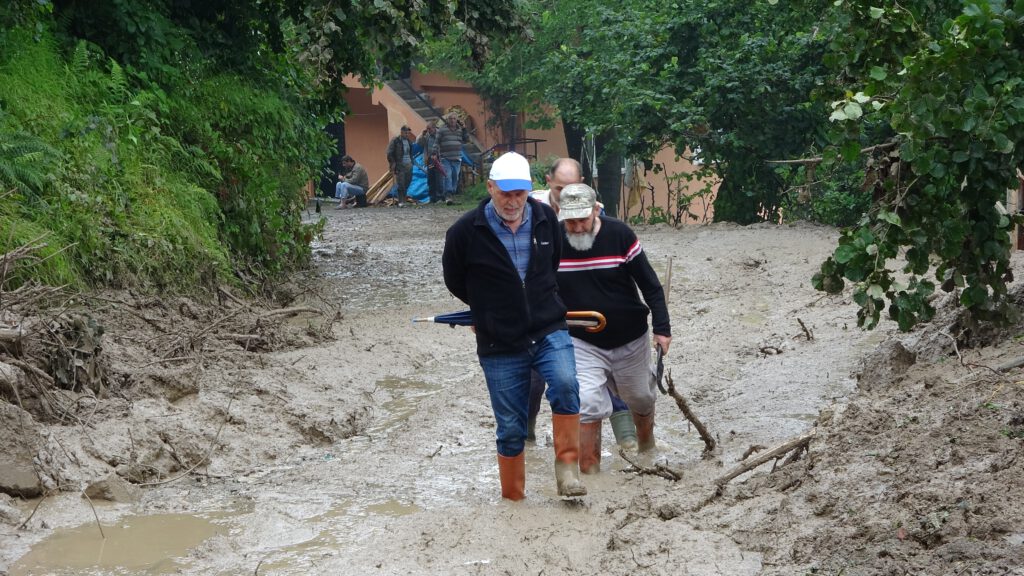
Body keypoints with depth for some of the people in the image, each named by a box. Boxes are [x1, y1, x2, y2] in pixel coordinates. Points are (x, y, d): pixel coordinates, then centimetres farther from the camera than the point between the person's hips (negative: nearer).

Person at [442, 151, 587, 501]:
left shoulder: (545, 218, 0)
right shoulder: (466, 231, -10)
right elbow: (454, 281, 8)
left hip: (549, 331, 1)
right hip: (500, 347, -1)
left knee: (565, 384, -27)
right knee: (511, 430, 4)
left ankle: (567, 466, -12)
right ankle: (512, 499, 21)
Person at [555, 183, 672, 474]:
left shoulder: (619, 234, -16)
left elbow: (649, 283, -8)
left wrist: (662, 328, -10)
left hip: (630, 340, 0)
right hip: (581, 343, 0)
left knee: (641, 398, 18)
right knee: (587, 405, -15)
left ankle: (647, 447, 47)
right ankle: (589, 472, -5)